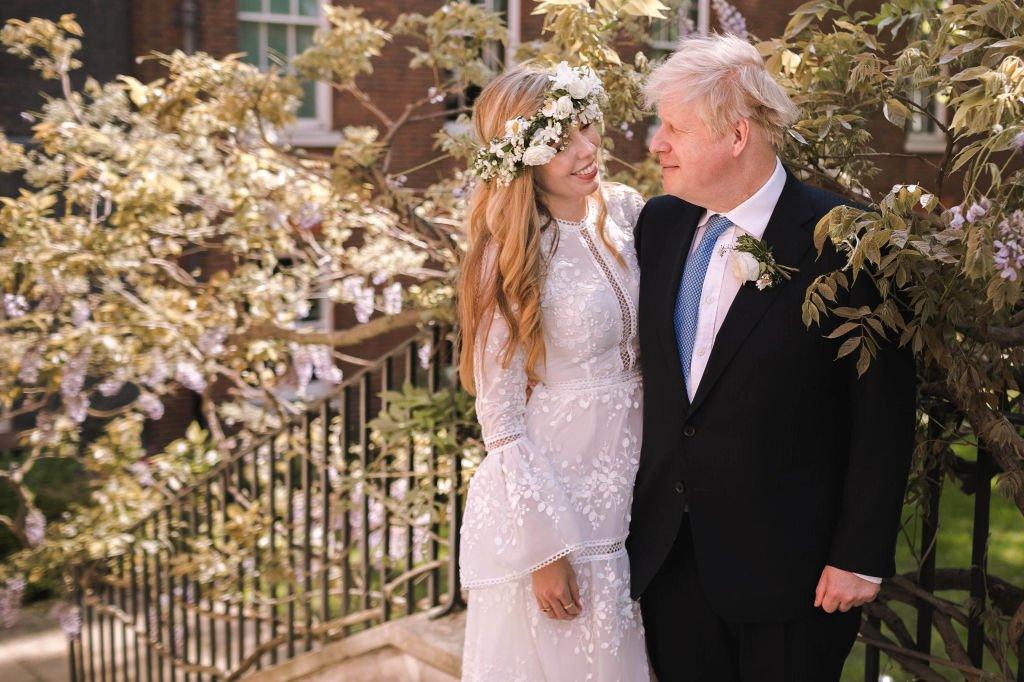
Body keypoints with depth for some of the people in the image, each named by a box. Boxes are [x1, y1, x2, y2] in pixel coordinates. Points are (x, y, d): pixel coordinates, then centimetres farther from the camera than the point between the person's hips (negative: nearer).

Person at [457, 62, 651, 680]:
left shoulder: (626, 211, 0)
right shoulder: (512, 256, -16)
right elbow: (502, 421, -14)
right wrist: (544, 549, -15)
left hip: (630, 499, 6)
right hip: (547, 503, -6)